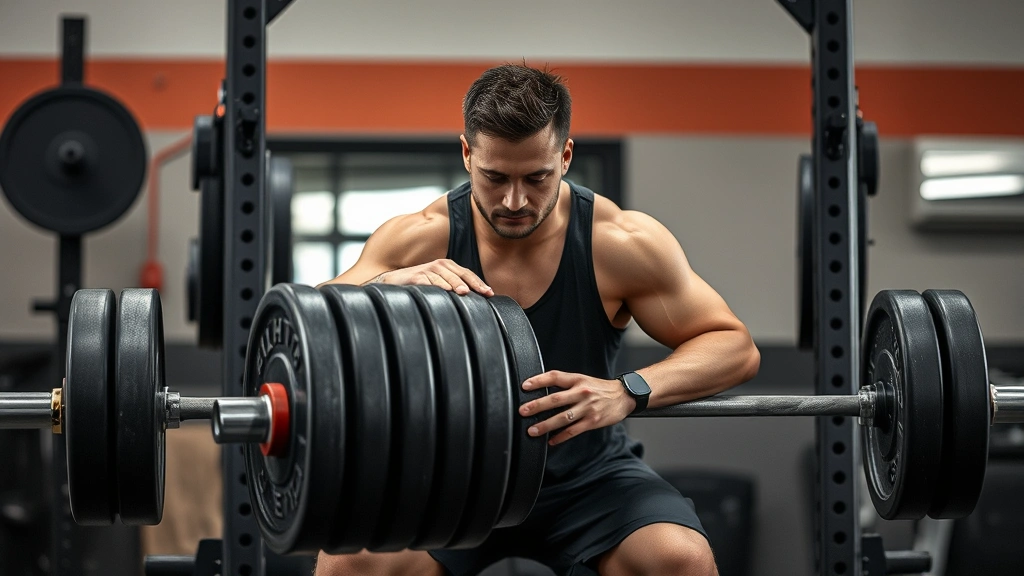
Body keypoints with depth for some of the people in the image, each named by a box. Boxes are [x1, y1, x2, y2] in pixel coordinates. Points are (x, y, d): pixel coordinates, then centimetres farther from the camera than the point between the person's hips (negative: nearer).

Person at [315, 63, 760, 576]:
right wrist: (388, 284, -38)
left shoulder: (620, 242, -16)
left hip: (587, 475, 0)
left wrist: (628, 392, -32)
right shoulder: (421, 239, -15)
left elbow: (736, 346, -12)